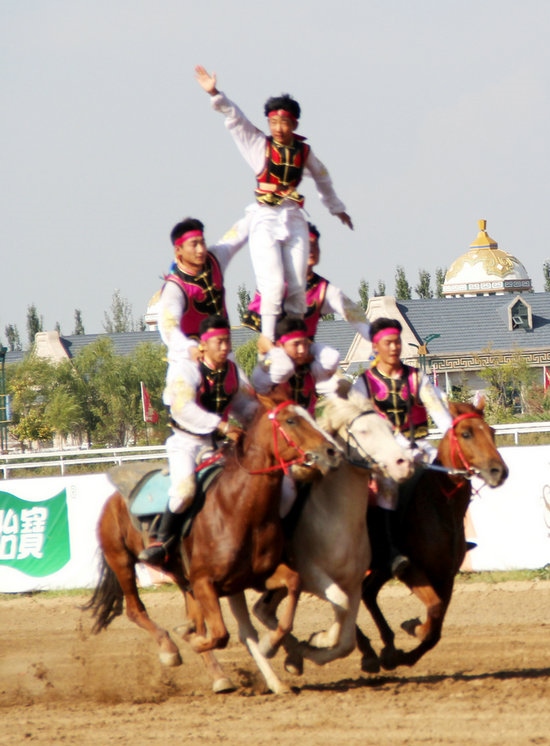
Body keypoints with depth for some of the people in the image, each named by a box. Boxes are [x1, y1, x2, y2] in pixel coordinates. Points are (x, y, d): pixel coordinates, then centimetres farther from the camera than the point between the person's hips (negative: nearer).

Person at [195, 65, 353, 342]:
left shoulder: (304, 151, 9)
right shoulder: (260, 145, 2)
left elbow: (322, 178, 26)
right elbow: (235, 118, -7)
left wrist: (337, 208, 39)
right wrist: (215, 94, -21)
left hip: (293, 218, 3)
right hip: (265, 219, -3)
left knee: (297, 286, -1)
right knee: (273, 284, -14)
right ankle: (268, 341, -10)